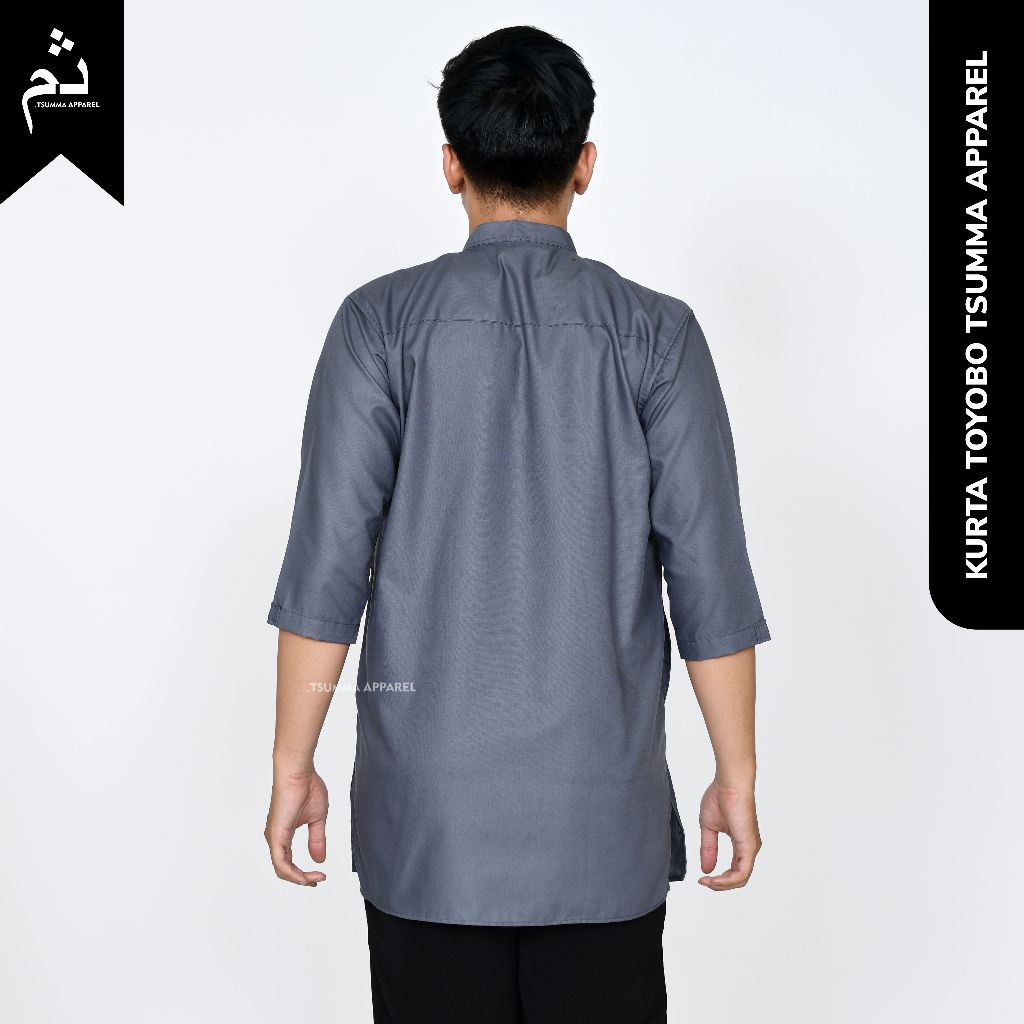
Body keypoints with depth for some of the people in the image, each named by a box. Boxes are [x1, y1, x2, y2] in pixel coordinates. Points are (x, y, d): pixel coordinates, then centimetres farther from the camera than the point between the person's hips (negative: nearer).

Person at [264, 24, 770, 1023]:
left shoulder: (382, 322, -3)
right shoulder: (655, 333, -2)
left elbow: (328, 561, -6)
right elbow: (708, 574, -3)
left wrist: (293, 763, 3)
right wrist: (735, 775, 6)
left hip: (427, 800, 0)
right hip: (604, 808, 1)